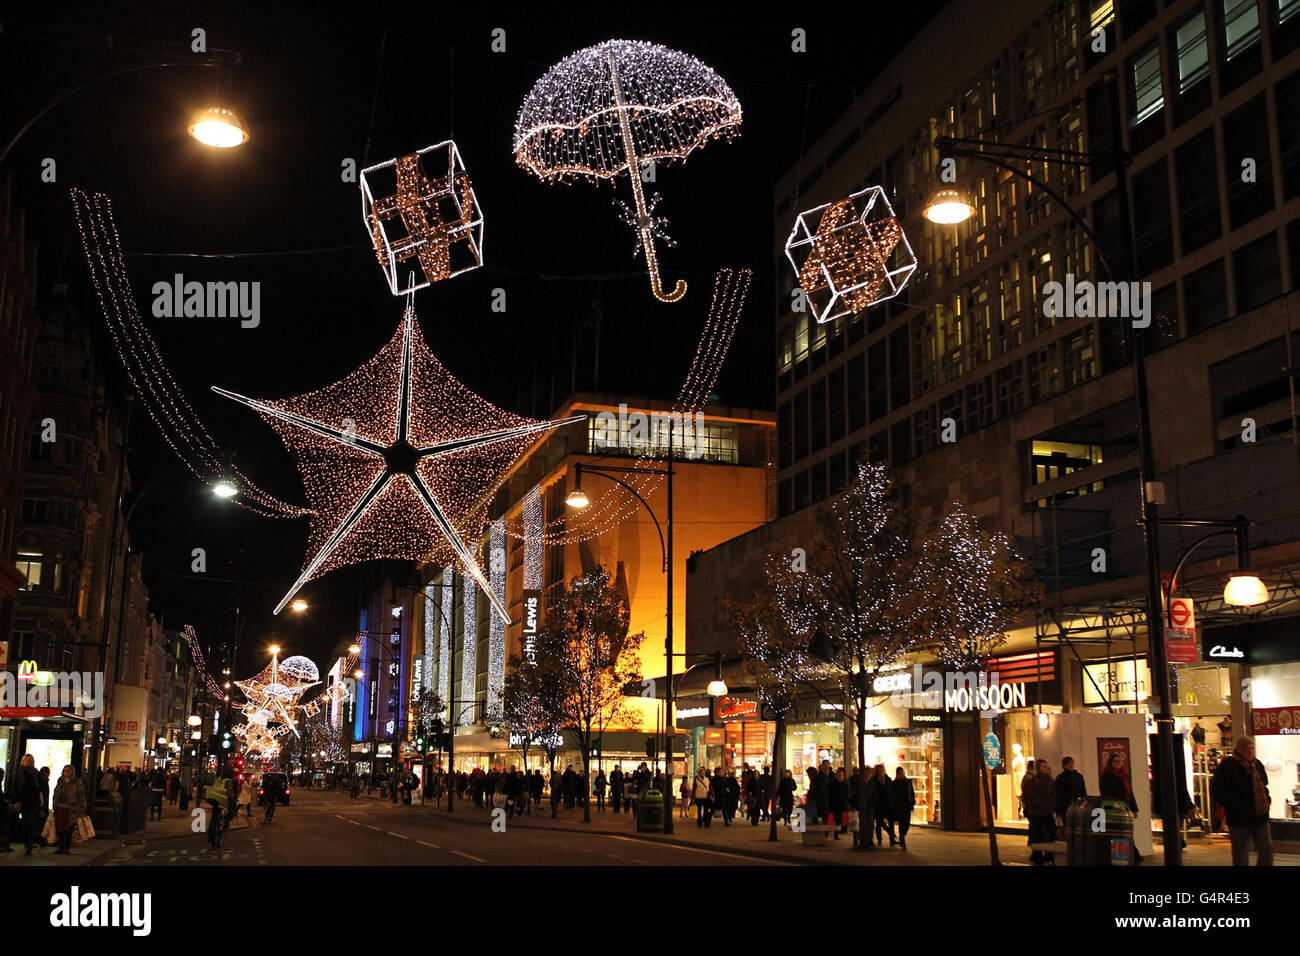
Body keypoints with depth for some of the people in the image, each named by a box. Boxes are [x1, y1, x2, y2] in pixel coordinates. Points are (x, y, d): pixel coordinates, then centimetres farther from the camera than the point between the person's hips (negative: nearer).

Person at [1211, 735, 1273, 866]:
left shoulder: (1257, 765, 14)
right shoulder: (1227, 766, -8)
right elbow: (1217, 791, -12)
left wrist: (1266, 800, 11)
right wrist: (1236, 805, -17)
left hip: (1260, 817, 6)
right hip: (1240, 819, -6)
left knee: (1267, 850, 7)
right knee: (1241, 856, 1)